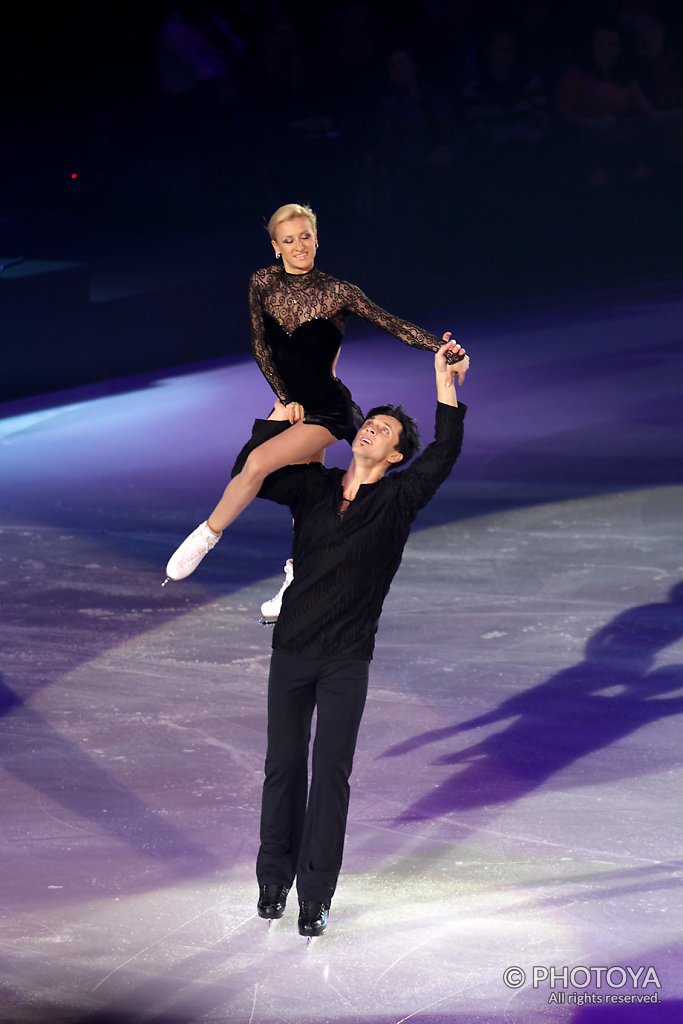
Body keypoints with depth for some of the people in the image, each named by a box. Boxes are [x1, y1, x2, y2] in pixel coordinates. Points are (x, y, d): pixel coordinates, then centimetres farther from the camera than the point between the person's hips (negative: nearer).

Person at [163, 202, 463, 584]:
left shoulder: (337, 292, -15)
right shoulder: (264, 283, -2)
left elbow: (392, 324, -19)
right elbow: (260, 345, 1)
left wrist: (443, 348, -32)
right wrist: (286, 400, -5)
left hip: (328, 409, -6)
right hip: (292, 404, 6)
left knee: (258, 462, -23)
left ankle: (207, 535, -6)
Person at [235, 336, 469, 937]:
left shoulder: (398, 499, -1)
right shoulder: (315, 487, 6)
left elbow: (443, 457, -16)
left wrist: (446, 384, -24)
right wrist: (282, 412, -2)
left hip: (347, 660, -2)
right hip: (292, 650, 2)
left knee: (331, 773, -3)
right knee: (284, 766, 9)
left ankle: (315, 897, 2)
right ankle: (274, 881, 21)